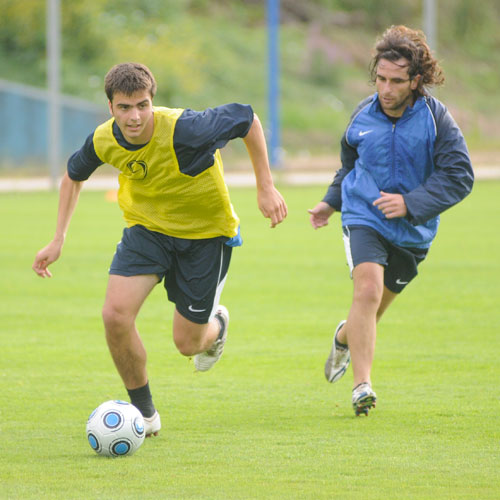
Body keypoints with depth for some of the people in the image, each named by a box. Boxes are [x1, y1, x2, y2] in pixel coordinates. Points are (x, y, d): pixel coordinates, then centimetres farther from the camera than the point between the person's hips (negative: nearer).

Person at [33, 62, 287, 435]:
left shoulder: (186, 130, -33)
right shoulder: (104, 141, -18)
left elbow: (248, 119, -17)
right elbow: (74, 176, 6)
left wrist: (266, 188, -14)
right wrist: (58, 240, 4)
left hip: (207, 232, -3)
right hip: (147, 226, 3)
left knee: (187, 343, 2)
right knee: (116, 314, -18)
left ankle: (216, 324, 44)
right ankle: (144, 412, 3)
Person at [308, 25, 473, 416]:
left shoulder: (436, 118, -13)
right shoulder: (363, 116, -3)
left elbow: (460, 176, -14)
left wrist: (411, 203, -23)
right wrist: (332, 201, 18)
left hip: (413, 230, 0)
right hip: (364, 218, 0)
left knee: (377, 304, 16)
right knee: (368, 289, -24)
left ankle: (346, 338, 52)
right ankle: (362, 385, -25)